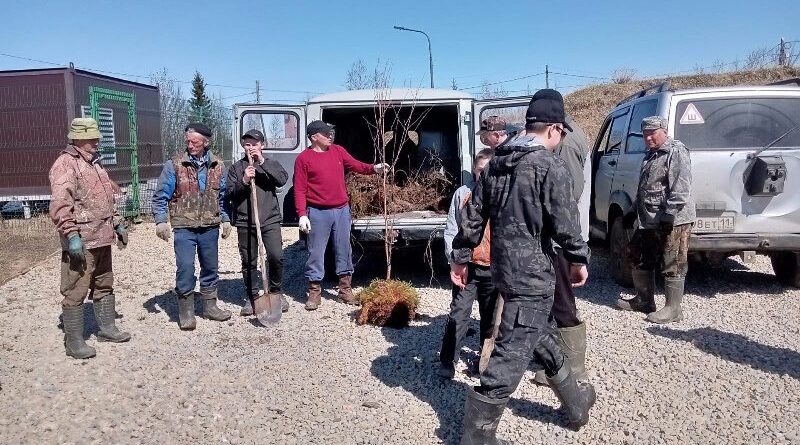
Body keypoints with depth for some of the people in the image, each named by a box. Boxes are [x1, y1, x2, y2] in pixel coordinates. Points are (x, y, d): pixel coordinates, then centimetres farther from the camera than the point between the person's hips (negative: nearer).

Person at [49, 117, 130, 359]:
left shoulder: (94, 163, 17)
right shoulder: (65, 164, -11)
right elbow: (60, 205, -20)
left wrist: (118, 223, 22)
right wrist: (71, 234, -25)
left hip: (102, 238, 9)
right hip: (81, 241, -9)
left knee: (104, 285, 18)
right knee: (75, 291, -2)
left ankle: (107, 328, 30)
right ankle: (74, 341, 6)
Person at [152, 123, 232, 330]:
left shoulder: (217, 165, 6)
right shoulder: (174, 164, -5)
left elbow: (222, 196, 15)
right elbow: (160, 196, -1)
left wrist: (225, 219, 12)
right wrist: (160, 220, -9)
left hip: (210, 226, 4)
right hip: (184, 227, -4)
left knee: (210, 267, 12)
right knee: (185, 267, -8)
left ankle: (210, 305, 28)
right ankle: (186, 311, 7)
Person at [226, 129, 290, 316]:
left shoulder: (271, 164, 10)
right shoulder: (236, 167, 10)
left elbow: (282, 179, -10)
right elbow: (229, 194, 2)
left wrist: (263, 162, -14)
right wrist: (244, 181, -15)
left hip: (270, 219, -1)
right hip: (245, 222, 1)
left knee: (276, 256, -10)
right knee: (248, 262, 6)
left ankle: (275, 291, 12)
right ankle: (251, 297, 19)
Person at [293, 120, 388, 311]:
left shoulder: (338, 151, 9)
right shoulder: (303, 158, -5)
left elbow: (356, 165, 6)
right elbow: (300, 190, -7)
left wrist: (374, 168, -14)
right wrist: (302, 214, -14)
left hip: (342, 210, 4)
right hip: (318, 213, -4)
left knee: (344, 250, 11)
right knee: (316, 253, 2)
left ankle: (345, 289, 22)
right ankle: (315, 292, 13)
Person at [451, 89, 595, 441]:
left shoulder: (496, 164, 9)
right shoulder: (551, 166, -13)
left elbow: (473, 216, 11)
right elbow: (564, 224, -16)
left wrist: (460, 257, 18)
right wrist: (579, 260, 0)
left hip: (503, 268, 9)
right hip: (533, 273, -9)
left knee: (540, 336, 23)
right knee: (513, 354, -2)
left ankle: (576, 403, 44)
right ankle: (476, 435, 4)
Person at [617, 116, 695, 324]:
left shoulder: (676, 152, -12)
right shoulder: (651, 155, 19)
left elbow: (680, 189, -22)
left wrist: (669, 215, -25)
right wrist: (640, 212, 23)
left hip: (673, 221, -10)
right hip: (649, 221, 11)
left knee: (672, 267, -3)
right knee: (639, 259, 16)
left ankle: (673, 310, 5)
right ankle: (644, 301, 29)